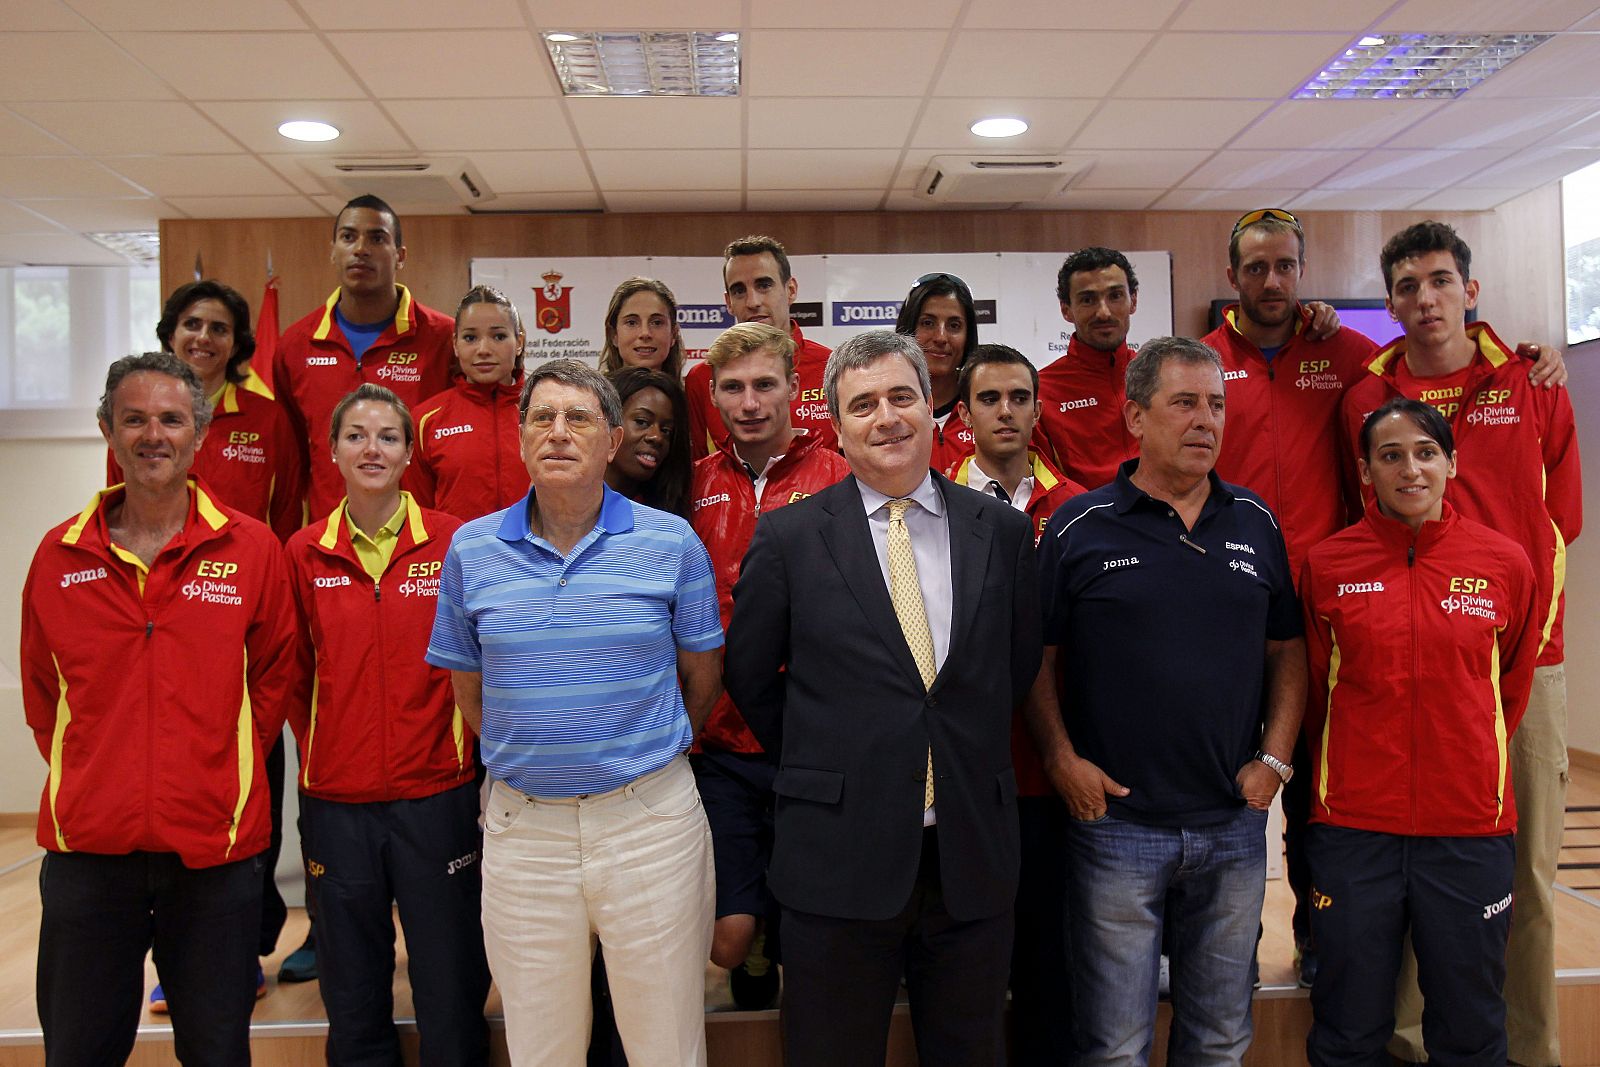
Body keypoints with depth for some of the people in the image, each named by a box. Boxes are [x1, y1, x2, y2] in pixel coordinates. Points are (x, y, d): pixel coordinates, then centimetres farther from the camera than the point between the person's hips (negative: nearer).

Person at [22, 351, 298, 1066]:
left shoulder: (252, 549, -2)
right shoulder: (59, 554, 3)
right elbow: (41, 692, 13)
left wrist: (225, 773, 2)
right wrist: (90, 776, 6)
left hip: (216, 849, -1)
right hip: (87, 844, 2)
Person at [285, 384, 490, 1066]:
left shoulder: (453, 542, -3)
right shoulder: (305, 553, 3)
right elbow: (295, 675, 12)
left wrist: (463, 747, -1)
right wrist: (319, 748, 6)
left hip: (435, 791, -2)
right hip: (336, 798, 2)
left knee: (452, 989, 8)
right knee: (352, 998, 15)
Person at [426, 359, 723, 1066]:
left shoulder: (671, 543, -3)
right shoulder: (471, 549, 1)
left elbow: (703, 678, 6)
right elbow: (468, 689, 12)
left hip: (651, 819, -1)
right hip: (521, 825, 2)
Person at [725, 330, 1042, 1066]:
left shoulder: (1001, 530, 3)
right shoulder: (788, 537, -4)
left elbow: (1019, 668, 12)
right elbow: (749, 679, 4)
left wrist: (965, 762, 9)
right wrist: (819, 774, 4)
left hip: (972, 859, 2)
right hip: (839, 859, -2)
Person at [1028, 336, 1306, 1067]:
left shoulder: (1255, 525, 6)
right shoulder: (1079, 528, -4)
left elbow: (1287, 650, 11)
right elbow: (1039, 659, -1)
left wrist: (1275, 758, 0)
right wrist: (1061, 759, -11)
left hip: (1234, 821, 4)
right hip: (1114, 820, -3)